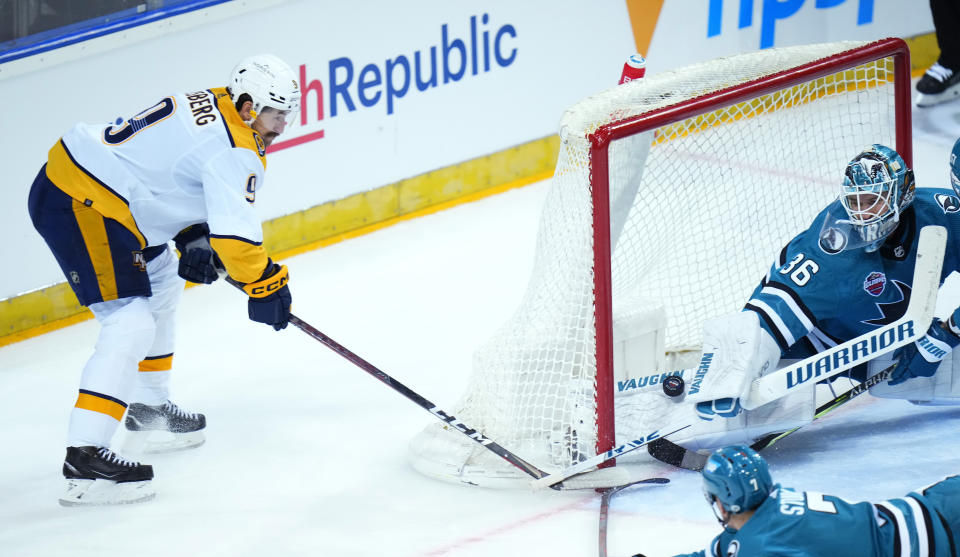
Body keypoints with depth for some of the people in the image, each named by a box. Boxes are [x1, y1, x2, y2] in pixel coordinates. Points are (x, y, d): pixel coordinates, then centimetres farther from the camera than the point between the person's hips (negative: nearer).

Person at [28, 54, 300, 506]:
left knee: (162, 284, 29)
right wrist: (264, 284, -9)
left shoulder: (211, 108, 13)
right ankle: (84, 458, -25)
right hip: (77, 204, -11)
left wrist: (194, 240, 10)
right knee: (131, 325, -17)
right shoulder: (233, 150, -17)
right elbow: (234, 229, -24)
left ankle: (148, 408, 44)